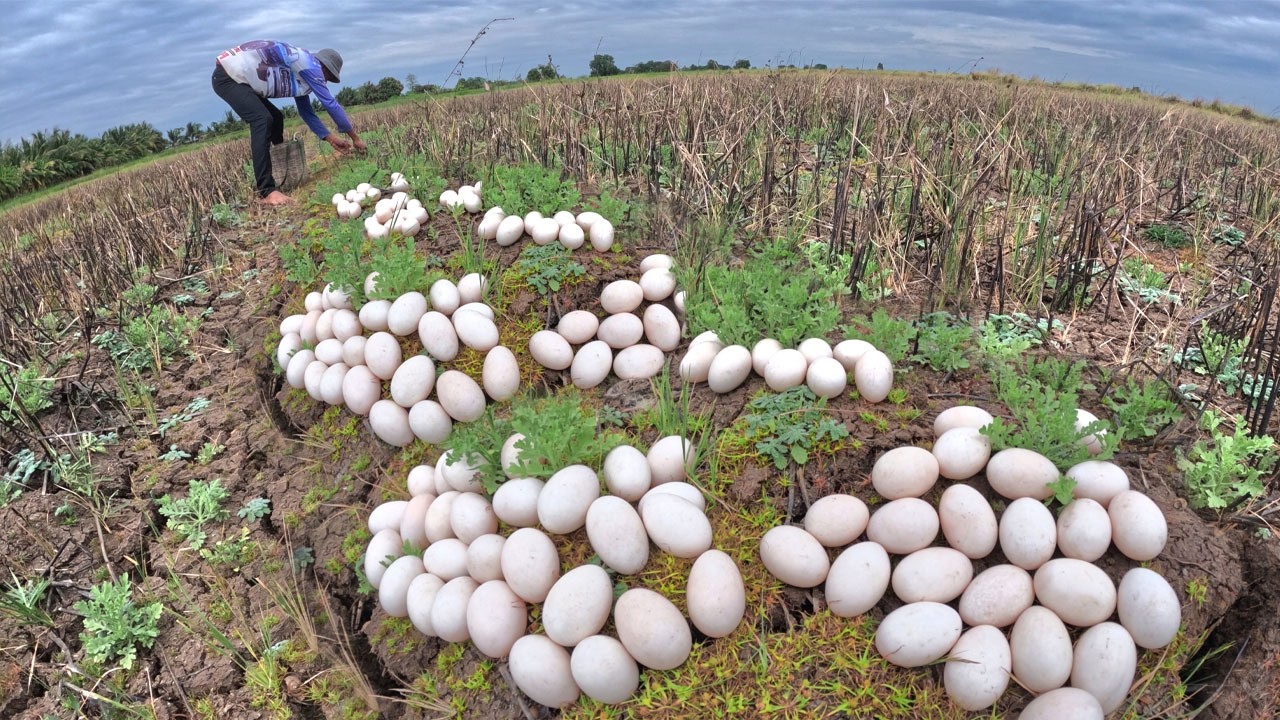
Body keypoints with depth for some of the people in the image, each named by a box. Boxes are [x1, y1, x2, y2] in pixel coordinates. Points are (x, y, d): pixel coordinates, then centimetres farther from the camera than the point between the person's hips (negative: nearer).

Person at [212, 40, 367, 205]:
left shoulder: (302, 74, 15)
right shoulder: (309, 64, -14)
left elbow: (306, 112, 22)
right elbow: (330, 103, -12)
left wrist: (331, 138, 18)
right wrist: (355, 138, -5)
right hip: (227, 77, -11)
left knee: (276, 118, 18)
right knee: (262, 120, -25)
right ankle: (267, 191, -30)